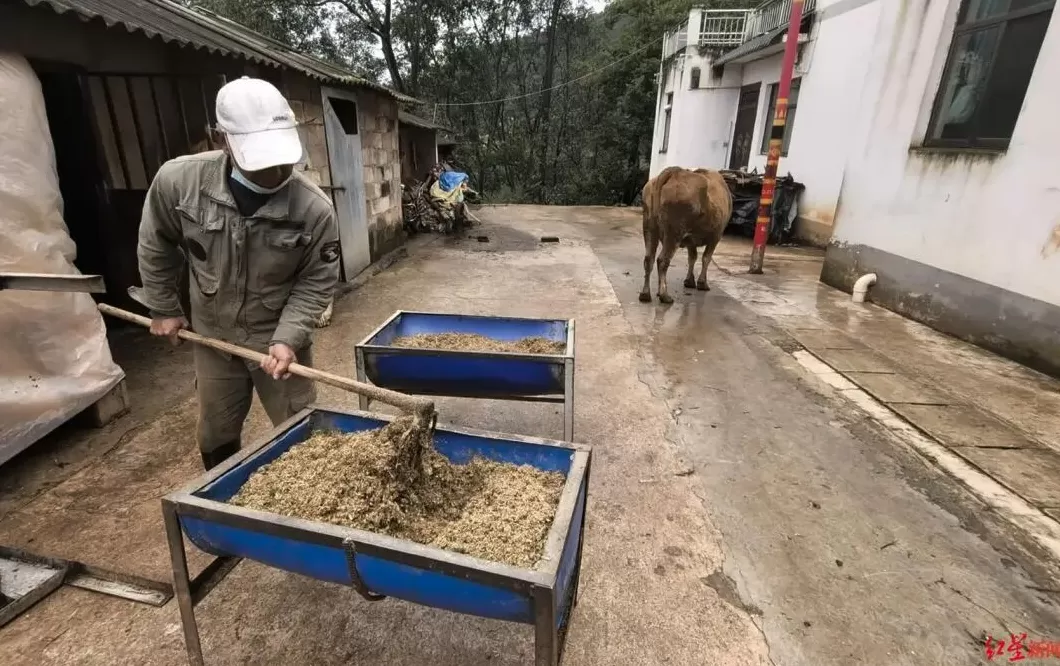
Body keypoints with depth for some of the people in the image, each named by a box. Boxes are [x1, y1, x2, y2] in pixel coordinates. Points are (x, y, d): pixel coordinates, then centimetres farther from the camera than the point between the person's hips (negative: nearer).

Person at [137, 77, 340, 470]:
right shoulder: (178, 180, -15)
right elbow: (156, 246, 3)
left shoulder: (314, 208, -23)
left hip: (278, 338, -3)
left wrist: (288, 338, -24)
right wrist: (164, 309, 8)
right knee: (215, 438, 21)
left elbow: (315, 283, -14)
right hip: (211, 335, 3)